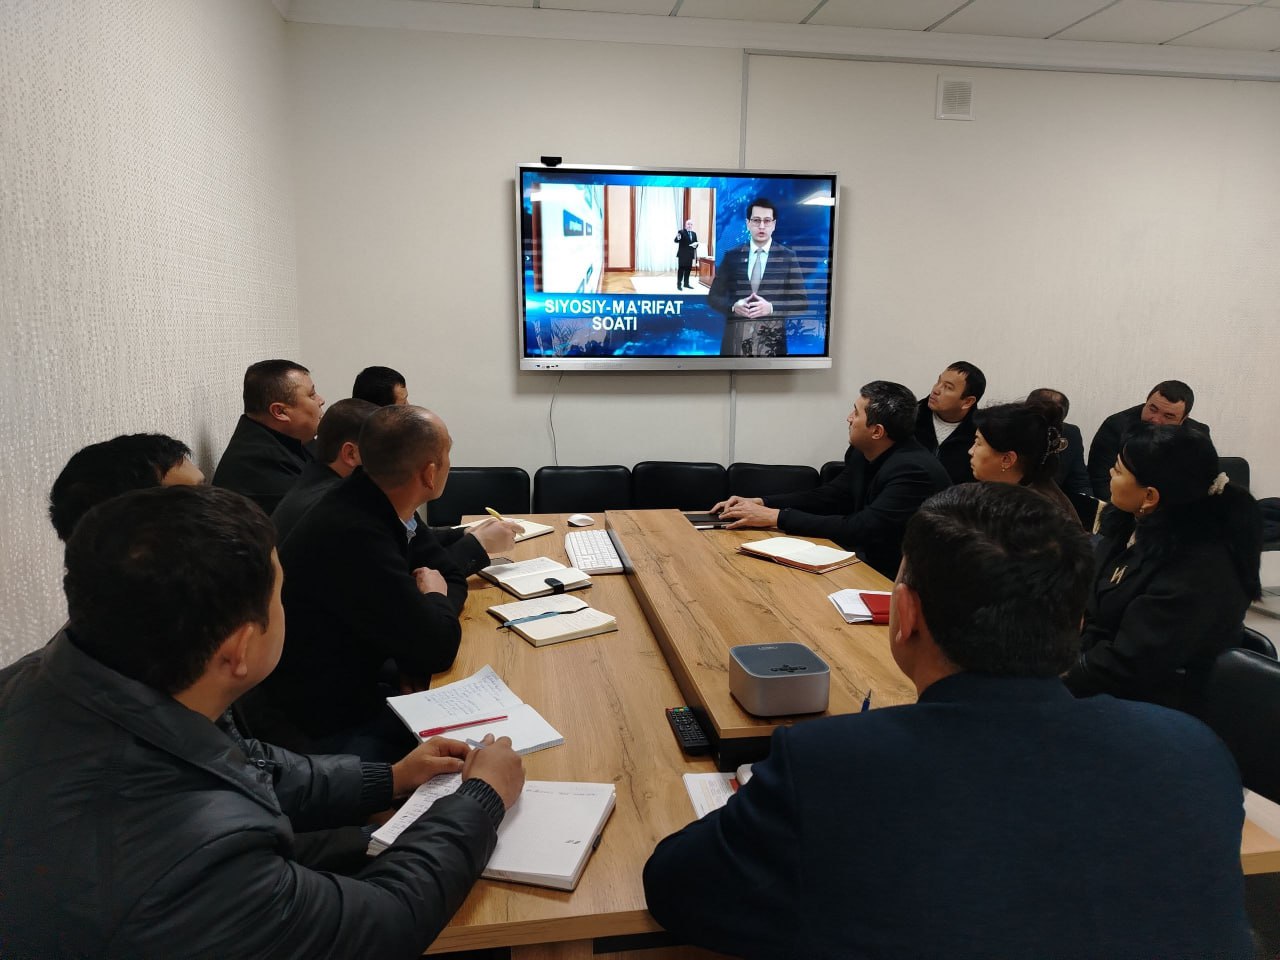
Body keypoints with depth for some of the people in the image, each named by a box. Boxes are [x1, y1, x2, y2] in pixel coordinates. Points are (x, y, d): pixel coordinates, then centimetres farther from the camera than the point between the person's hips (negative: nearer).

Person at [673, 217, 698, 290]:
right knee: (681, 269, -3)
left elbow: (696, 243, 15)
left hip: (690, 255, 6)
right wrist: (678, 237, -40)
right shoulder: (681, 232, -6)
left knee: (688, 269, 11)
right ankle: (679, 284, 1)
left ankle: (686, 284, 19)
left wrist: (695, 245, -9)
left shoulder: (694, 234, 13)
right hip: (682, 254, -6)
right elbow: (676, 241, -17)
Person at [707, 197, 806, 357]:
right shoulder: (731, 256, 6)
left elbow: (801, 302, 0)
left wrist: (771, 308, -14)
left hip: (772, 340, -1)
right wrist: (733, 306, -10)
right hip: (735, 340, 1)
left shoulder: (788, 257, 2)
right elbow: (713, 297, 9)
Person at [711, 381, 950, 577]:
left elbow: (862, 529, -30)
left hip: (895, 578, -7)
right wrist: (760, 503, -4)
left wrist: (776, 517, -27)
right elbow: (830, 496, 10)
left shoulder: (914, 471, -26)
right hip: (867, 559, 7)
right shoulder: (861, 452, 0)